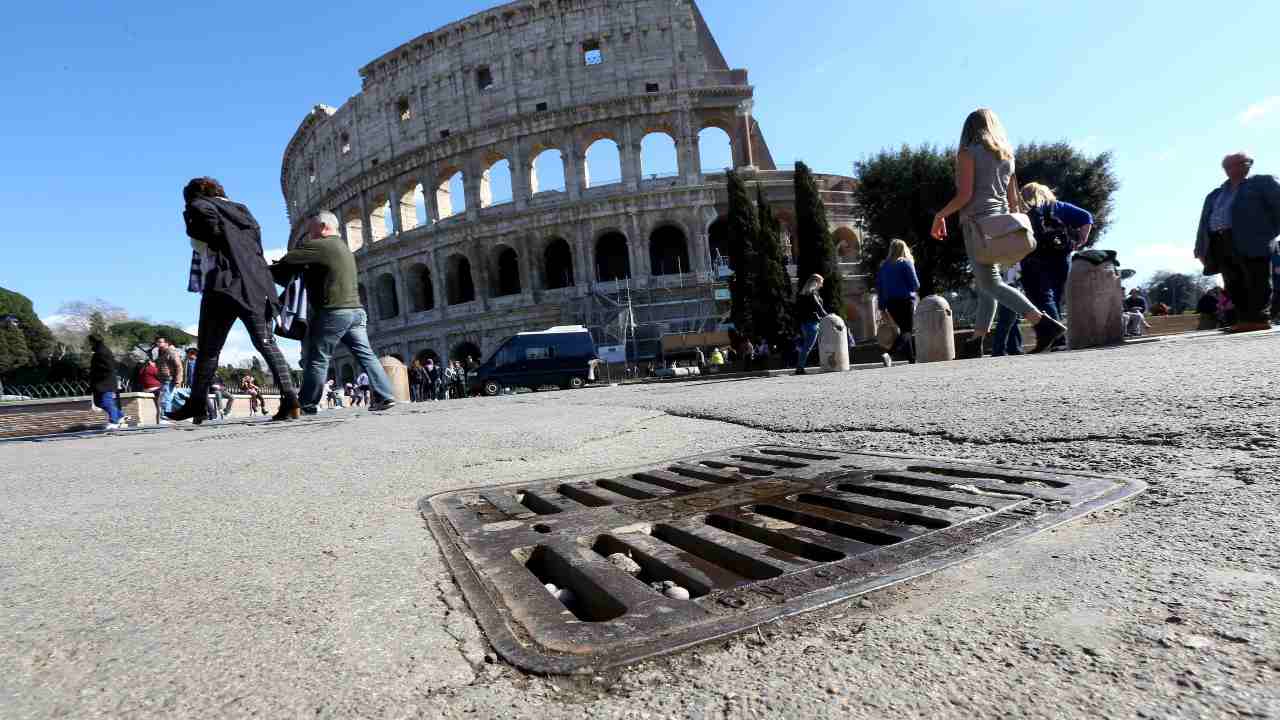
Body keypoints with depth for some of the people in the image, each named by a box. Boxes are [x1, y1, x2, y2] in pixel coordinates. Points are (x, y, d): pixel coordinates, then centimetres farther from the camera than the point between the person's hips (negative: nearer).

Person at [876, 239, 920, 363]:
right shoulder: (906, 263, -4)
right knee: (908, 331, -5)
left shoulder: (884, 265, 10)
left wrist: (882, 308, 12)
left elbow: (879, 286, 9)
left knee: (905, 330, 15)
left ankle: (912, 360, 18)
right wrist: (913, 290, 17)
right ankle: (890, 354, -29)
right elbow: (915, 284, -8)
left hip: (890, 302, 6)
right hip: (905, 301, -5)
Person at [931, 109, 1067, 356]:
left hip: (978, 221, -7)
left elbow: (965, 195, -12)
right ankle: (975, 345, 8)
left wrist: (940, 215, -1)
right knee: (985, 284, 8)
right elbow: (1014, 199, 16)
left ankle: (1045, 324, -24)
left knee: (991, 284, -11)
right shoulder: (1006, 155, 18)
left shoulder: (968, 153, -1)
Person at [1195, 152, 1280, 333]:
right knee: (1234, 285, -1)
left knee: (1256, 282, -8)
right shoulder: (1215, 195, 27)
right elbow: (1204, 222, 20)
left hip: (1251, 241, -5)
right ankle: (1245, 319, 0)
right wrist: (1201, 249, 10)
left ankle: (1260, 319, -8)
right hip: (1221, 243, 5)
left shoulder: (1262, 182, 13)